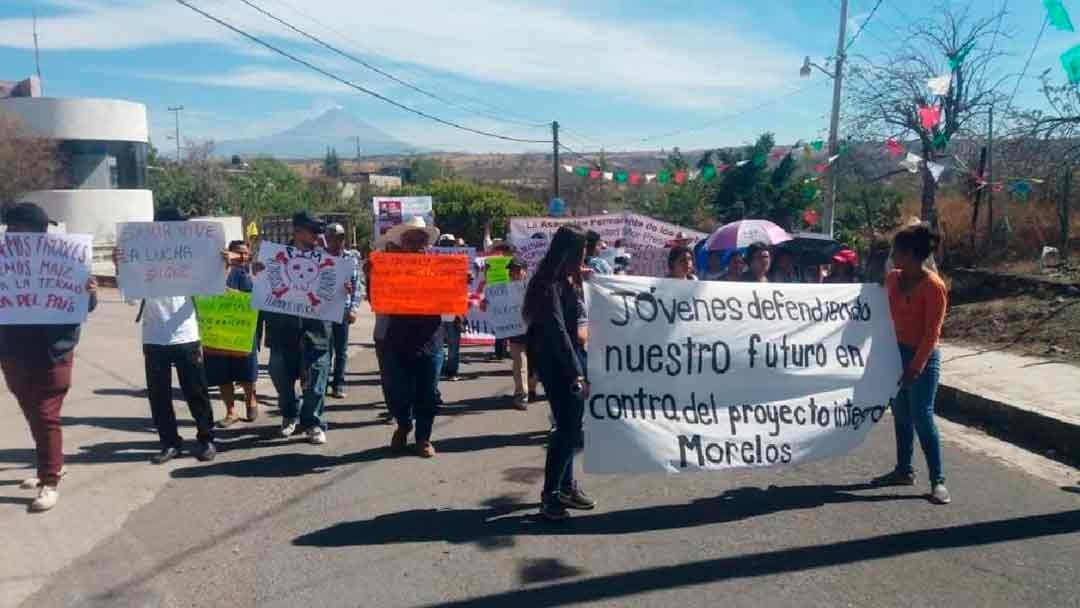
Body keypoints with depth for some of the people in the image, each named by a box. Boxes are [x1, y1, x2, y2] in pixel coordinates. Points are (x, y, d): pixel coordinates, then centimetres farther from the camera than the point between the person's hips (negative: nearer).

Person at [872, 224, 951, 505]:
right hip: (896, 352, 7)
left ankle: (938, 481, 2)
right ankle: (904, 470, 24)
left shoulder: (933, 285, -16)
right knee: (901, 415, 13)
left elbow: (932, 332, -16)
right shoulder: (893, 278, 4)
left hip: (923, 357, -7)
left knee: (922, 417, -7)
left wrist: (915, 367, -19)